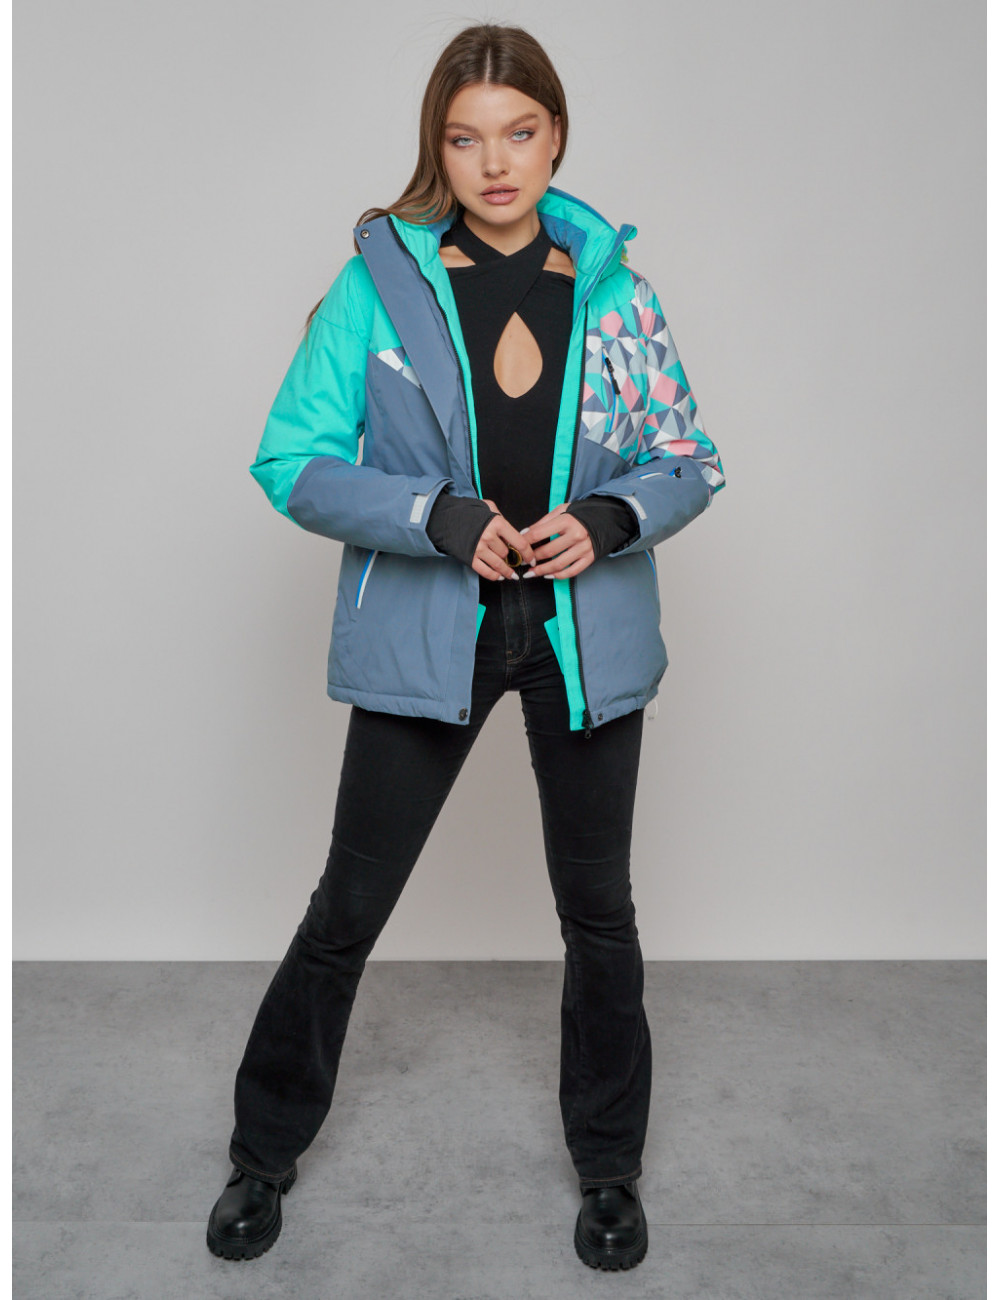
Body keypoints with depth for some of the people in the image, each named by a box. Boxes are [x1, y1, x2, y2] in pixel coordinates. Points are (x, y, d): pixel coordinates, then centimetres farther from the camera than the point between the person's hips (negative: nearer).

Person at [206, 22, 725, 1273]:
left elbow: (689, 464, 6)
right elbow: (291, 462, -6)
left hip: (584, 635, 2)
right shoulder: (379, 279, -5)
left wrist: (609, 518, -15)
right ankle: (263, 1155, 33)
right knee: (347, 908, 7)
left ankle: (608, 1166, 37)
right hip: (425, 639, -2)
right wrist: (437, 517, -20)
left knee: (598, 910, 13)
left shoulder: (612, 280, 1)